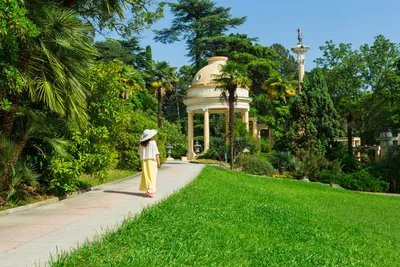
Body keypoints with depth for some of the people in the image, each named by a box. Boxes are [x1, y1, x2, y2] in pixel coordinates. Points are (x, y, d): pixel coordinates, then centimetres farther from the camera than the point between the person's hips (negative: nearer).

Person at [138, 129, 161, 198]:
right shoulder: (152, 142, -10)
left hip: (144, 161, 5)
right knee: (152, 176, -3)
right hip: (152, 161, -5)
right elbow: (156, 153, -10)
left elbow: (140, 153, 9)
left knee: (146, 176, 13)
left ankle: (146, 189, 18)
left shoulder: (141, 144, 3)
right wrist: (158, 161, -6)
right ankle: (149, 190, -15)